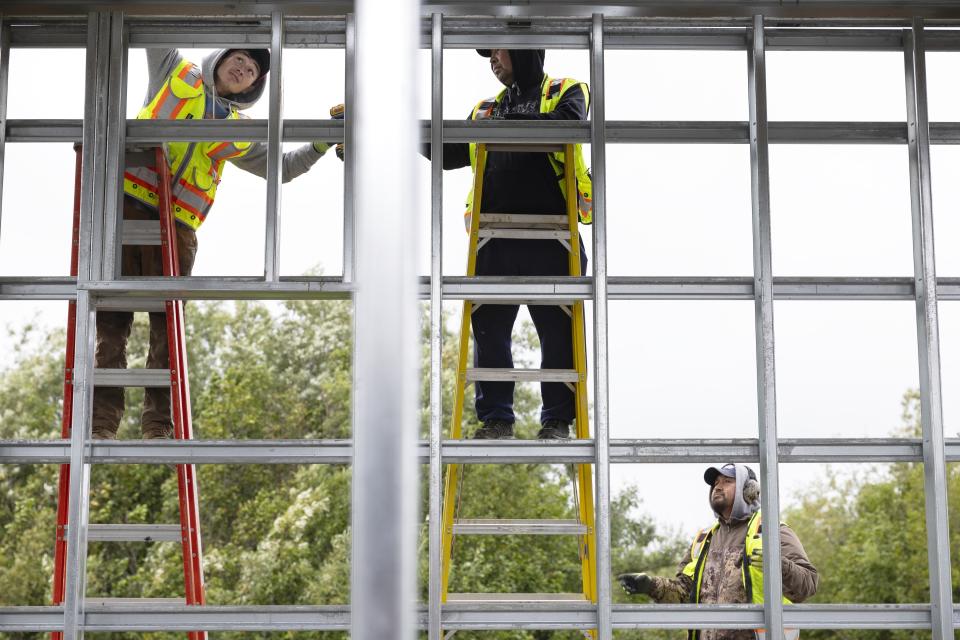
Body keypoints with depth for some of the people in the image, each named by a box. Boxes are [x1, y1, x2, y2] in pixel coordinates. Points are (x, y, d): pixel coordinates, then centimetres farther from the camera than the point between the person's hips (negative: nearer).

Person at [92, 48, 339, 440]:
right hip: (127, 205, -2)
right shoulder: (176, 74, 17)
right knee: (112, 321, -6)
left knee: (167, 326, -5)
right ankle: (102, 421, -5)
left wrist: (323, 142, 15)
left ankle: (159, 426, -2)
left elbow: (281, 166, 26)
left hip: (177, 227, 2)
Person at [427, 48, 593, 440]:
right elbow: (450, 154, 24)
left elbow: (568, 125, -12)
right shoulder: (486, 109, 25)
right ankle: (496, 418, 7)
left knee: (558, 330, -3)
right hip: (495, 236, 4)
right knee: (489, 330, 1)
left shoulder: (565, 92, 10)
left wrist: (507, 123, -17)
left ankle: (557, 420, 3)